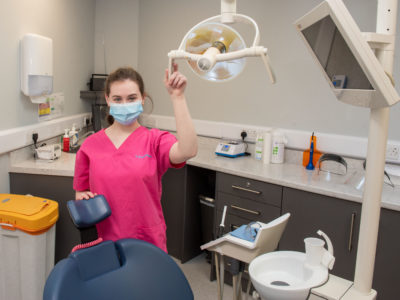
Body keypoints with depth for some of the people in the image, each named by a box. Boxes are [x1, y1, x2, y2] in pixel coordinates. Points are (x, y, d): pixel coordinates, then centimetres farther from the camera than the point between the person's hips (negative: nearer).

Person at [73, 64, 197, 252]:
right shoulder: (90, 146, 1)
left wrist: (177, 96, -27)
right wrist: (83, 198, -12)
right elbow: (80, 192, 11)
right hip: (105, 242, 2)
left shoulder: (154, 140, -6)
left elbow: (187, 151, -28)